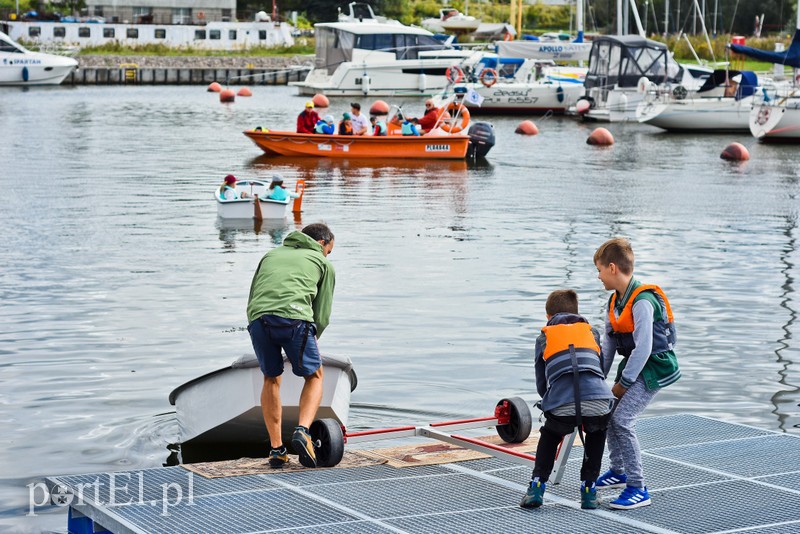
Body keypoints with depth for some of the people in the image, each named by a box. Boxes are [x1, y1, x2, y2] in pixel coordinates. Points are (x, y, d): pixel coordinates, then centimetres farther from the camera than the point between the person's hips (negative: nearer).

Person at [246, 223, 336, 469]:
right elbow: (322, 315, 21)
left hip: (257, 318, 3)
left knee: (271, 379, 23)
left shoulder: (271, 254, 36)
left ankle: (276, 449, 18)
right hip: (294, 317, -3)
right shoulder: (324, 264, 26)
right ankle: (302, 432, -4)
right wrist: (309, 342, 34)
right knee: (314, 376, 19)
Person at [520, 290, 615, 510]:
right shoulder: (592, 332, 28)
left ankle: (536, 487, 18)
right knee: (596, 435, 33)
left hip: (561, 404, -1)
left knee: (549, 437, 30)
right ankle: (588, 490, 25)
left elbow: (541, 384, 26)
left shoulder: (544, 338, 24)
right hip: (598, 401, 1)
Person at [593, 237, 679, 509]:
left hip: (654, 368, -9)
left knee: (622, 419, -17)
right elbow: (609, 343, 9)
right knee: (609, 413, 13)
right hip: (634, 365, 9)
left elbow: (643, 348, -25)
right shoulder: (615, 302, 6)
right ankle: (619, 471, 33)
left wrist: (623, 382, -18)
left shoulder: (642, 302, -24)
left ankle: (638, 489, -13)